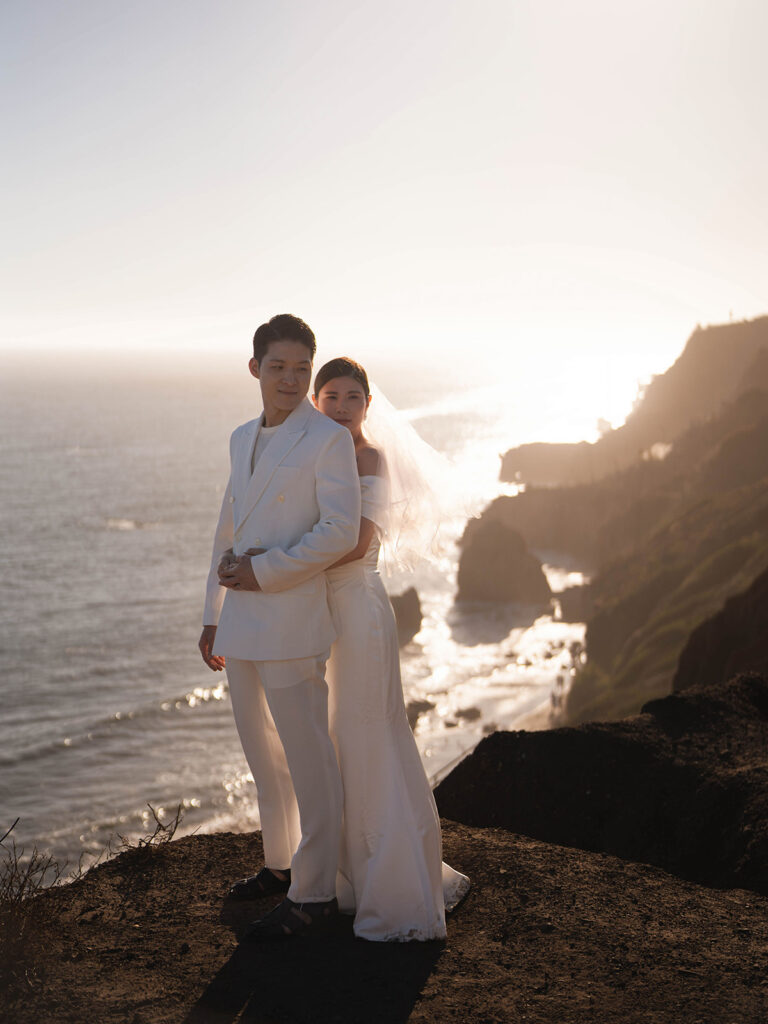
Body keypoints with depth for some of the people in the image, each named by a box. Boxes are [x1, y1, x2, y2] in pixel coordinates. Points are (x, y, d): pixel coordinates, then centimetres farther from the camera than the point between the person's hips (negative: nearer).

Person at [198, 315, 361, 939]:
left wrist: (262, 572, -15)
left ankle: (313, 894, 9)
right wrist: (213, 615, 18)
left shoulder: (330, 440, -8)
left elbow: (341, 532, -17)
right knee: (263, 753, 18)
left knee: (307, 758, 0)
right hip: (241, 628, 8)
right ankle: (282, 863, 34)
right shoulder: (244, 438, 15)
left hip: (292, 624, -8)